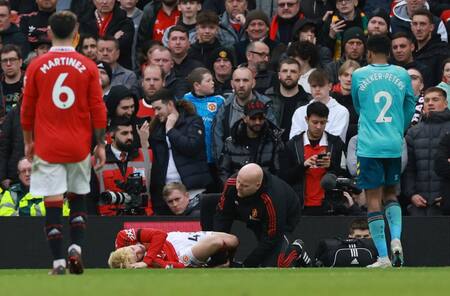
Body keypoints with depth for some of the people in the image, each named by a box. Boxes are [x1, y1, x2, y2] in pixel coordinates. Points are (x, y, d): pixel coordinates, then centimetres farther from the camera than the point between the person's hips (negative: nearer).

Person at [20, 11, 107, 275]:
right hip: (79, 145, 1)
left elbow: (27, 109, 3)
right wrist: (101, 145, 6)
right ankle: (76, 248, 0)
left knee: (53, 203, -2)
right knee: (78, 198, 16)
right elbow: (98, 109, -1)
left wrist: (28, 142, 15)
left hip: (47, 145, -1)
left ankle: (59, 262, -5)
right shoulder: (88, 66, -2)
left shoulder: (37, 66, -3)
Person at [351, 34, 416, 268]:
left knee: (373, 198, 0)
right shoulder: (402, 75, 4)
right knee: (391, 193, 19)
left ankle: (383, 256, -5)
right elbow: (410, 106, 16)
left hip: (369, 146, -3)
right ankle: (396, 238, -5)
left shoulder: (359, 75, 0)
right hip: (394, 145, 3)